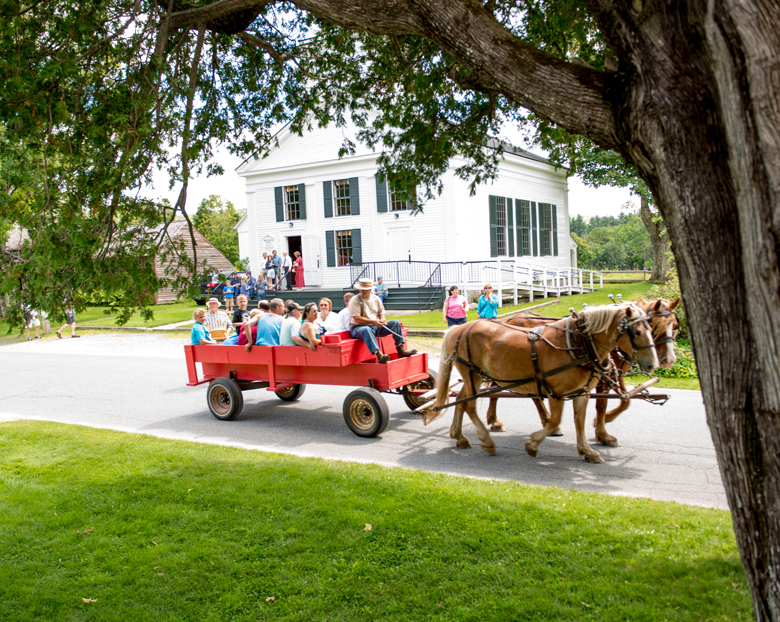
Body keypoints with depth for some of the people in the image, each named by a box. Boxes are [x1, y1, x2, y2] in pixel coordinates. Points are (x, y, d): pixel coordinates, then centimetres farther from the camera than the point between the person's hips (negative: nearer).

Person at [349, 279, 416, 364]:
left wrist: (382, 319, -7)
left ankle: (400, 349, -14)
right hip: (359, 327, -6)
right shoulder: (355, 301, -8)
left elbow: (381, 313, 19)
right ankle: (379, 355, -58)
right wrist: (373, 321, -24)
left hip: (376, 326, 6)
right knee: (366, 330, -42)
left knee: (395, 323, -6)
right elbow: (357, 319, -17)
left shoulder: (376, 299, 11)